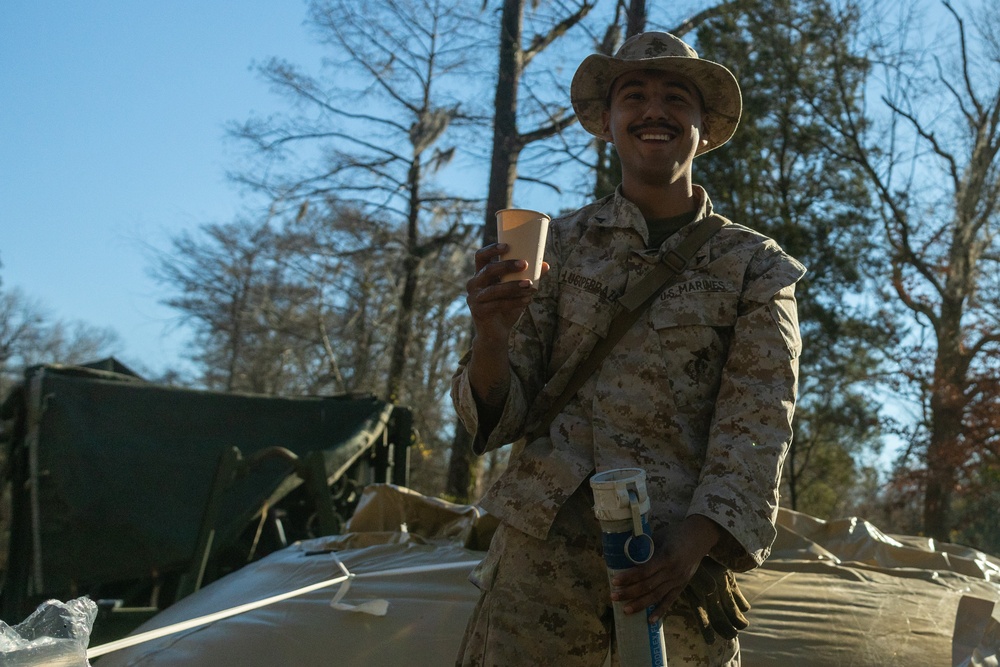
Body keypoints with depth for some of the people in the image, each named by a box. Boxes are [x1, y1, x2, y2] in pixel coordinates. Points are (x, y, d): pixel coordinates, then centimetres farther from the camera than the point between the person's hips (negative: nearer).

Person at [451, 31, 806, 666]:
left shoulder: (755, 265, 6)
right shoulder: (559, 243, 8)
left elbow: (758, 427, -2)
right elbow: (499, 416, 5)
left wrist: (694, 541, -18)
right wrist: (491, 337, -17)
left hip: (675, 558, 0)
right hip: (545, 544, 1)